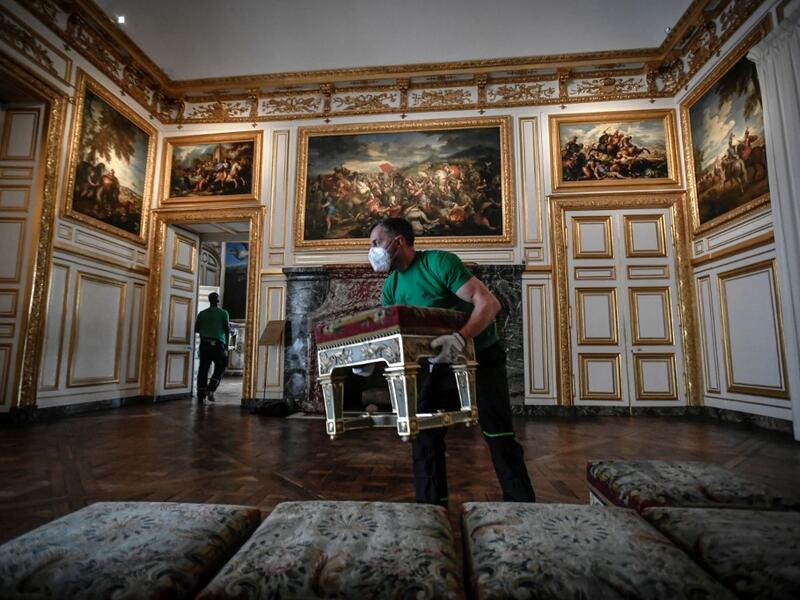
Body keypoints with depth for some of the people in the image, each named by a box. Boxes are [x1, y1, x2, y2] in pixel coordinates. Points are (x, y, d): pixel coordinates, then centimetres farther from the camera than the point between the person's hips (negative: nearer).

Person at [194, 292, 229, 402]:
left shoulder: (202, 313, 9)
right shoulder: (223, 313, 1)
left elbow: (196, 329, 12)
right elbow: (227, 330, 1)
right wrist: (226, 346, 10)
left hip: (204, 344, 3)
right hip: (218, 344, -3)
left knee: (203, 369, 5)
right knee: (219, 368, 7)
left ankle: (201, 394, 5)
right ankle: (211, 389, -7)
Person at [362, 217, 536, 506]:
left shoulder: (440, 262, -20)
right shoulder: (391, 287, 2)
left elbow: (489, 302, -27)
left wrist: (460, 337, -42)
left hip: (480, 357, -6)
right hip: (438, 362, 7)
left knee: (499, 437, 0)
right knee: (424, 436, 5)